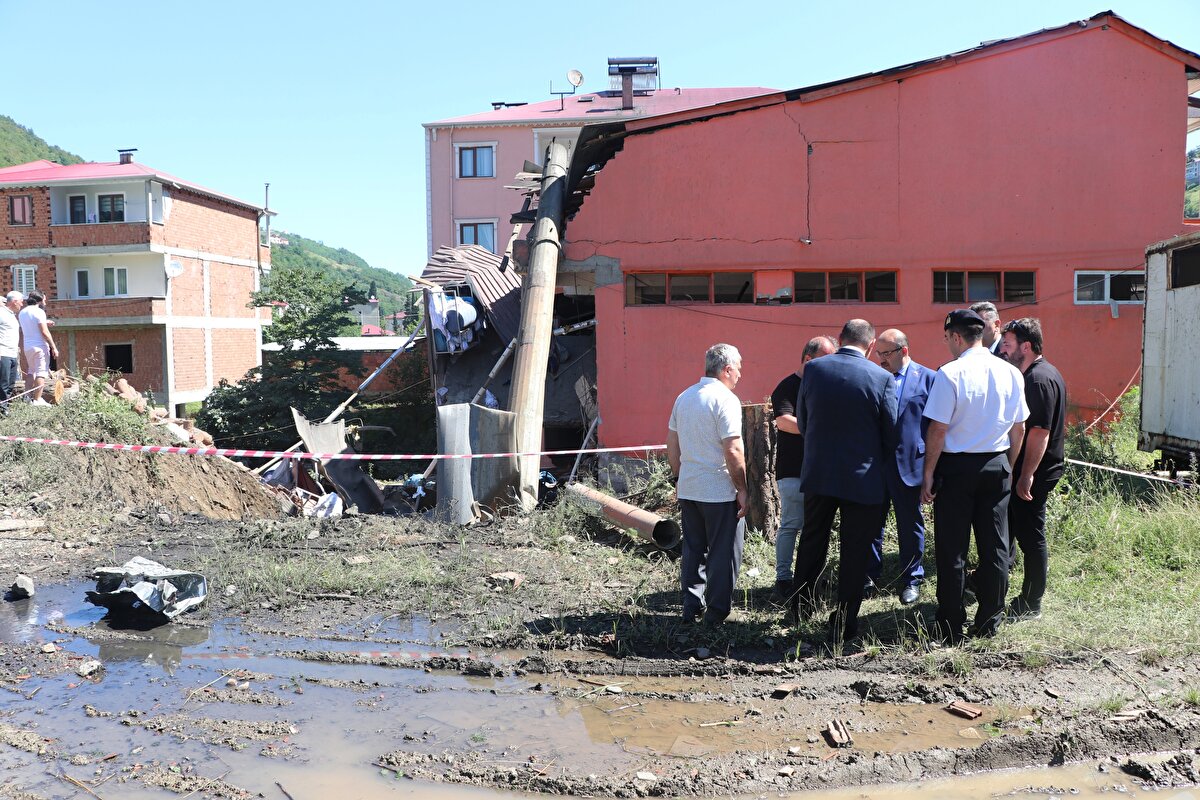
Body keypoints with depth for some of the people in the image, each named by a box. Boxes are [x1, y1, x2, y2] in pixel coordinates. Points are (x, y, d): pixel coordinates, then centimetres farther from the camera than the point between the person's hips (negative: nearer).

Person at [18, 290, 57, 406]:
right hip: (40, 346, -8)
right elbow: (45, 332, -16)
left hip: (27, 346, 8)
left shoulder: (22, 312, 14)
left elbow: (22, 332, 19)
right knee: (41, 373, -5)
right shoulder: (39, 312, -11)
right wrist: (54, 347, -13)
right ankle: (37, 400, -9)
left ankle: (29, 397, 12)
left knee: (30, 372, 18)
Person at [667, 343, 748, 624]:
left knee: (693, 549, 15)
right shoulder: (725, 399, -14)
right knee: (723, 552, 5)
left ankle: (692, 607, 22)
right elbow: (733, 450, -19)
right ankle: (717, 610, 11)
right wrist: (742, 489, -11)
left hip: (688, 489, 7)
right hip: (719, 491, -7)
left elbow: (672, 444, 13)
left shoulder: (684, 397, 9)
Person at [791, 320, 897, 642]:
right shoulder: (882, 378, -12)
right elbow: (891, 436, -5)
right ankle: (843, 624, 15)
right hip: (863, 479, -3)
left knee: (812, 541, 21)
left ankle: (801, 606, 34)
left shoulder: (813, 368, -6)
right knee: (854, 551, 9)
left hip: (817, 473, 3)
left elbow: (801, 422, 4)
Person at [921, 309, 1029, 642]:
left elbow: (938, 429, -14)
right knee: (995, 546, 13)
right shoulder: (1011, 373, 3)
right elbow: (1018, 429, 9)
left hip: (957, 466, -5)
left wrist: (928, 474, -7)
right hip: (997, 465, 5)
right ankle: (988, 621, 21)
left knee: (952, 549, 3)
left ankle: (951, 629, 10)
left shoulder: (950, 373, -14)